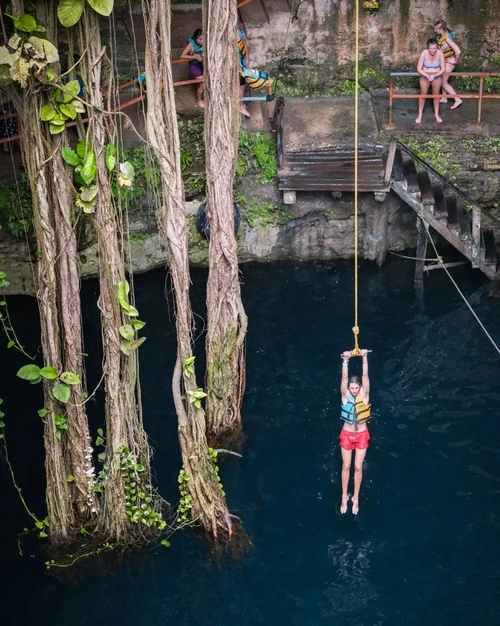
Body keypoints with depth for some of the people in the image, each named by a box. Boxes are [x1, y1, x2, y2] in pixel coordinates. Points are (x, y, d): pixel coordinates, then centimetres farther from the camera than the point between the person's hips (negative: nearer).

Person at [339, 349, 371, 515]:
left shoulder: (364, 395, -10)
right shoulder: (345, 395, -11)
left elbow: (365, 376, -21)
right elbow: (344, 377, -25)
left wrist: (364, 359, -32)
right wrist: (345, 361, -37)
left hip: (362, 435, 0)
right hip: (347, 435, 0)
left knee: (358, 467, 8)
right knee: (346, 466, 10)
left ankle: (356, 498, 23)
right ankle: (344, 497, 25)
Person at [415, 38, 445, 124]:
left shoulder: (440, 54, -13)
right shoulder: (424, 53, -16)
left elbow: (443, 69, -7)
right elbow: (419, 69, -13)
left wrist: (434, 76, -21)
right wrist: (427, 76, -25)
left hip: (437, 76, 1)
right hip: (425, 75, -1)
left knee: (436, 94, -9)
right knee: (423, 94, -11)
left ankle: (436, 114, 6)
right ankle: (420, 114, 1)